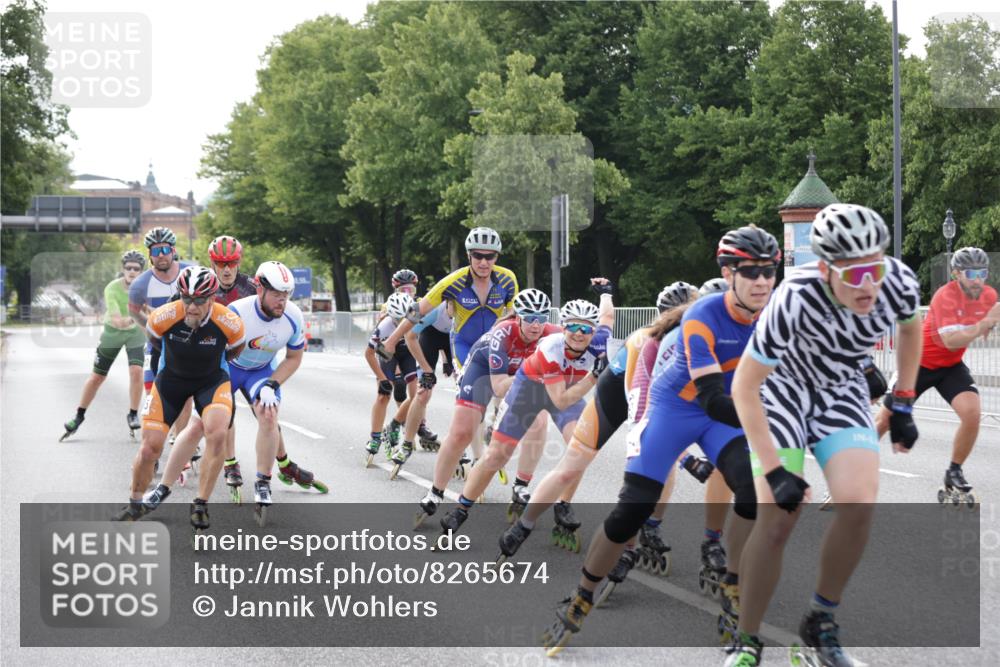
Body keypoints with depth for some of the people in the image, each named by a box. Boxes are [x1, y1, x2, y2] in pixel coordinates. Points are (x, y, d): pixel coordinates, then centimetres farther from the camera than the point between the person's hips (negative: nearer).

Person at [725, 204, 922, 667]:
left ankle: (820, 625, 3)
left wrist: (902, 406, 5)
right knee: (777, 520, -15)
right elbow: (744, 388, -28)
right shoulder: (796, 300, -37)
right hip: (782, 389, -3)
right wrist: (775, 472, -29)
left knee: (860, 503, -18)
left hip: (842, 392, 4)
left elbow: (909, 328, 3)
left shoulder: (898, 281, -25)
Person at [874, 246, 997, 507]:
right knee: (886, 419, 5)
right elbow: (951, 341, -38)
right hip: (919, 363, -4)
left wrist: (990, 325, -11)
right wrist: (985, 322, -47)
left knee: (972, 412, -20)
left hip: (951, 366, 4)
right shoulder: (945, 297, -27)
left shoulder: (989, 295, -8)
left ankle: (954, 475, -3)